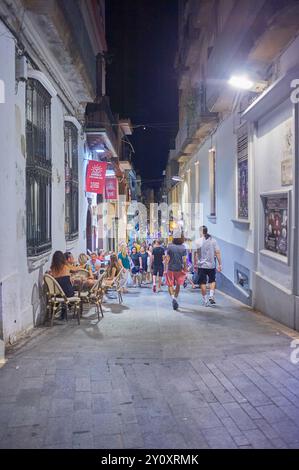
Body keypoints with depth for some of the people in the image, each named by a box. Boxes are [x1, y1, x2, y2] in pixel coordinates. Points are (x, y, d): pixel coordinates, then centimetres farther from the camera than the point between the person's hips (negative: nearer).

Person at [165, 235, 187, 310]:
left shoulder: (170, 247, -7)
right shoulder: (183, 248, -6)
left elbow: (167, 259, -6)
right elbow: (184, 260, -7)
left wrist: (165, 269, 0)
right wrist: (185, 270, 2)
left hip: (171, 268, -1)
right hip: (180, 269, 1)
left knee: (170, 285, 6)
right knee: (178, 285, 19)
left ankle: (173, 297, -16)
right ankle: (175, 298, 26)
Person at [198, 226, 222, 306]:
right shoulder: (213, 240, 1)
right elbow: (217, 253, -1)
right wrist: (219, 264, 3)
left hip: (202, 265, -2)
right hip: (211, 265, 2)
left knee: (203, 283, 6)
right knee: (212, 281, 19)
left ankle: (205, 300, 10)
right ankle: (211, 296, 4)